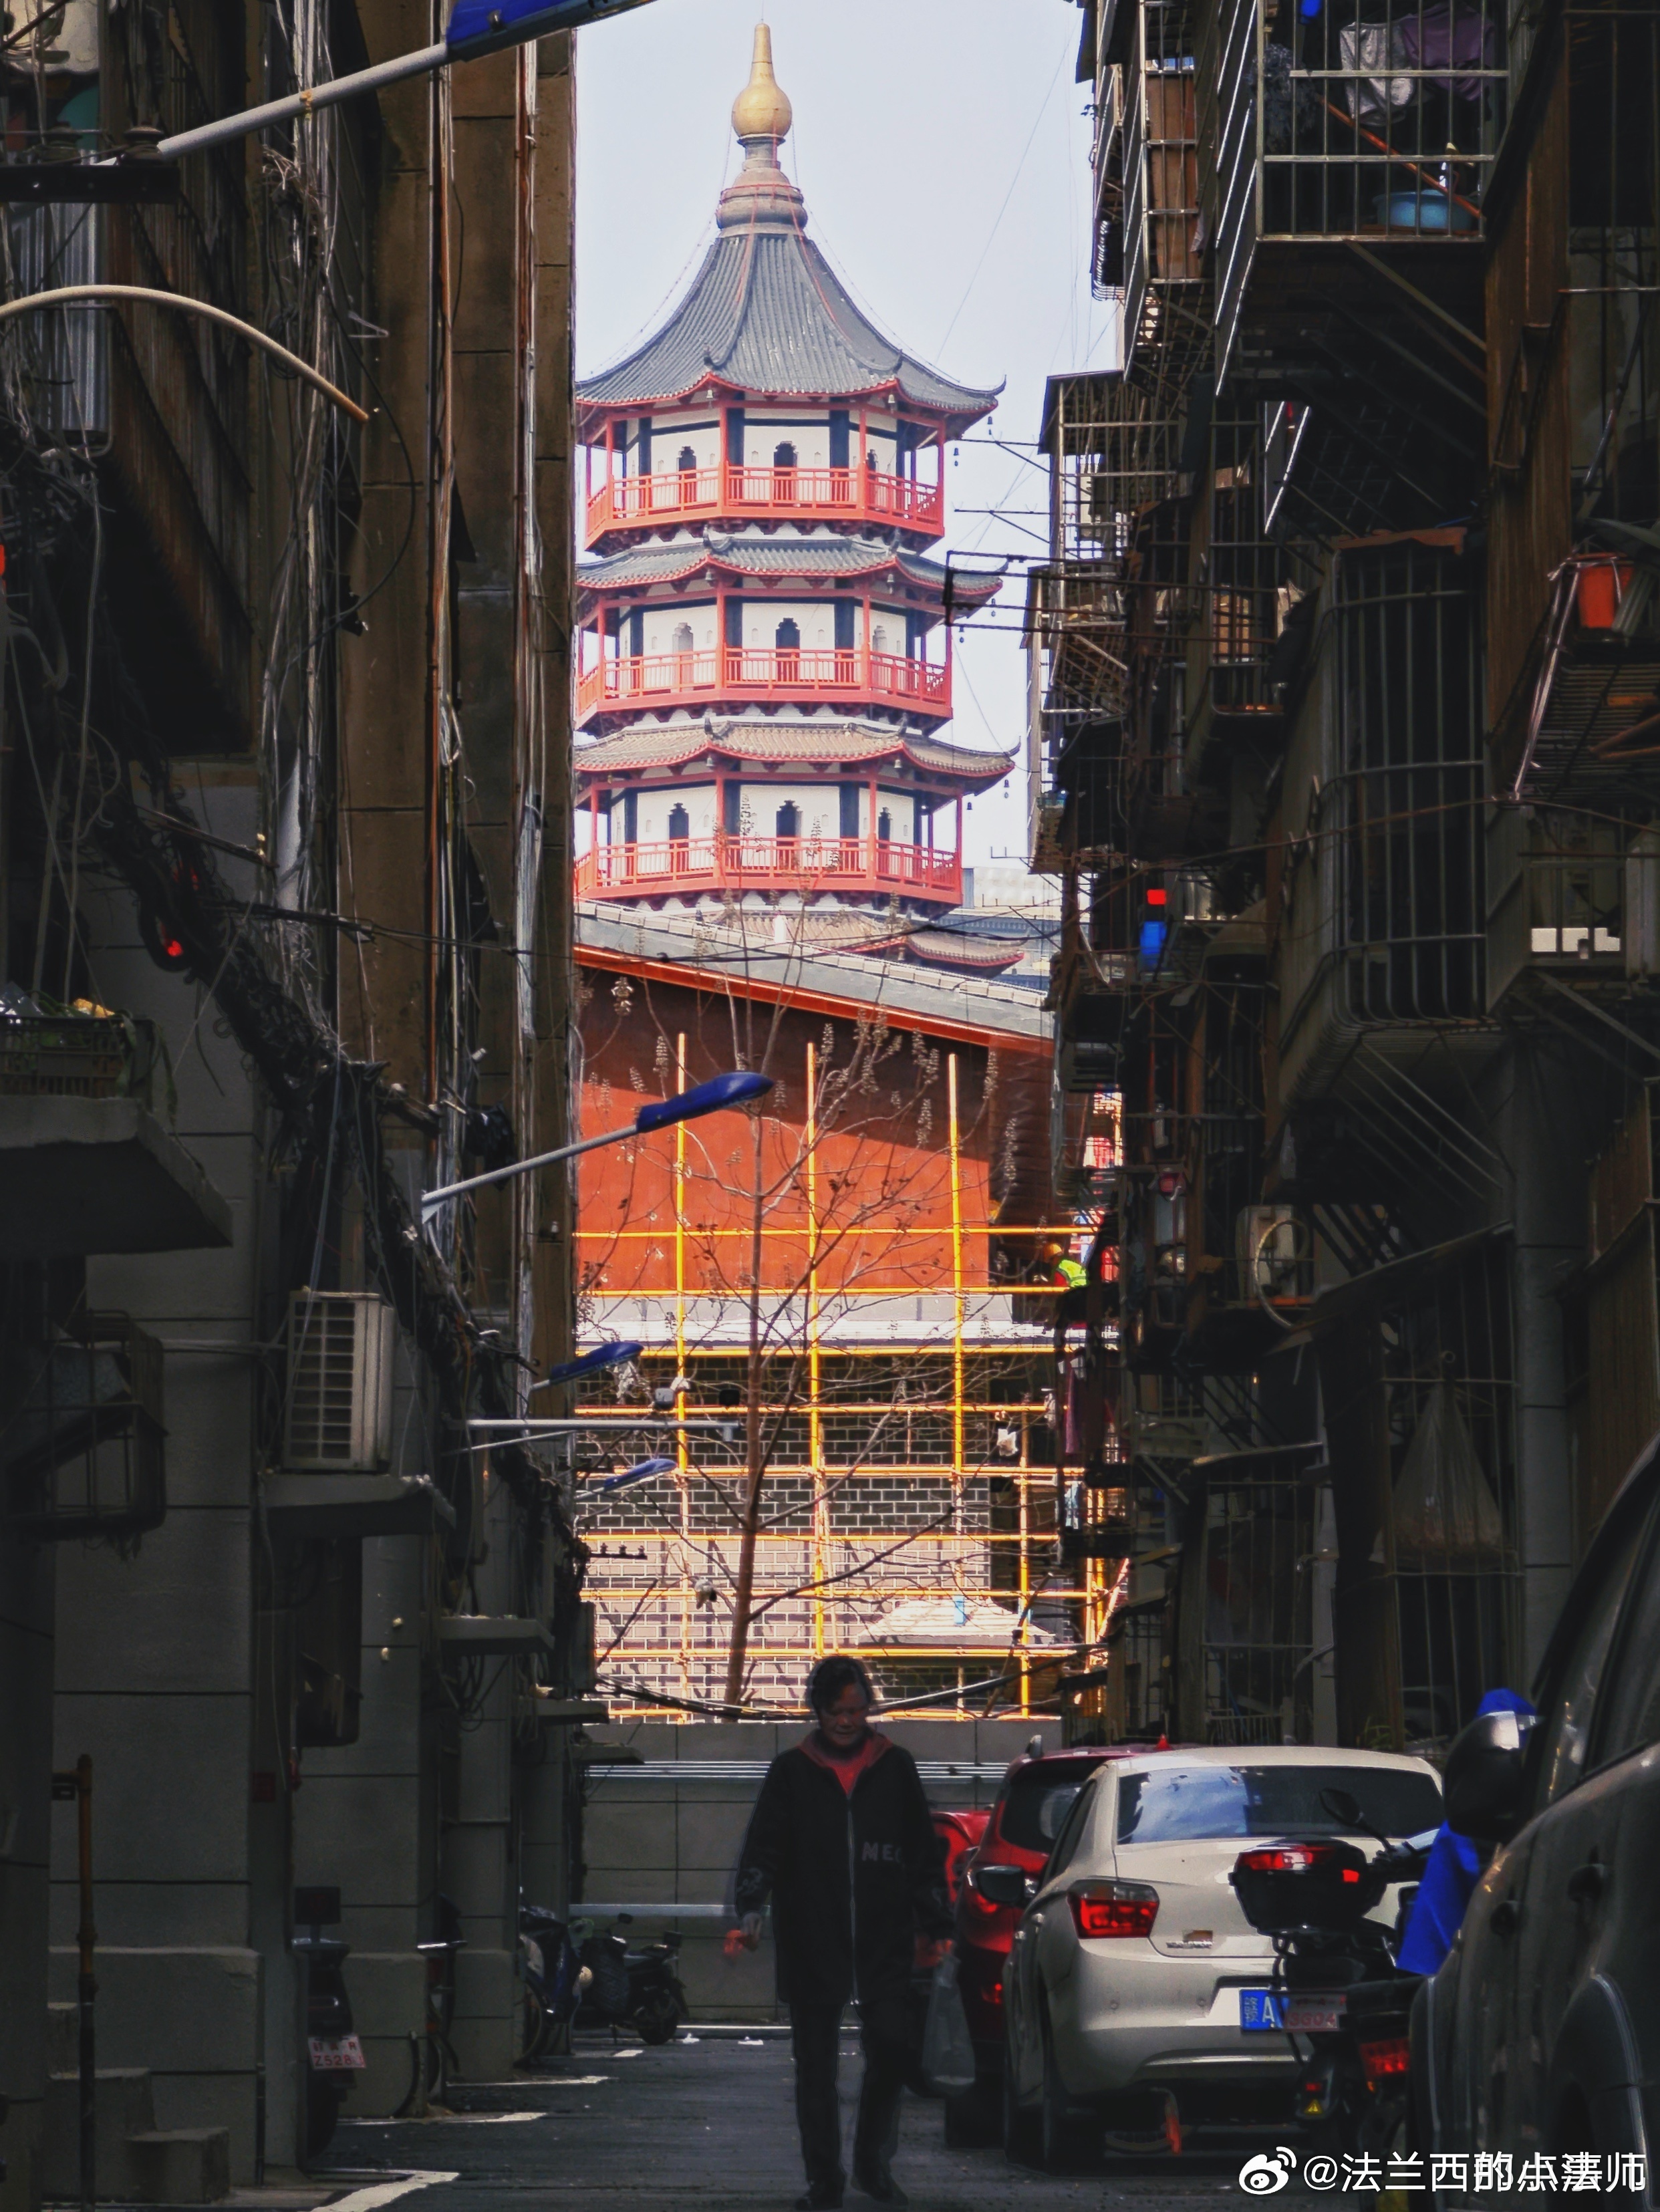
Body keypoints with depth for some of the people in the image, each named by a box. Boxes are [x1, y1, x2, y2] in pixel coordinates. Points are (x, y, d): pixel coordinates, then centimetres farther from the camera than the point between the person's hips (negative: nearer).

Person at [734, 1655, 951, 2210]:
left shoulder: (895, 1768, 9)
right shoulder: (791, 1771, 6)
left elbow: (924, 1853, 13)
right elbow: (762, 1846, 1)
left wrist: (934, 1926, 10)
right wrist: (751, 1907, -15)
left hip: (884, 1941, 0)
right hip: (811, 1944, 0)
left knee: (892, 2048, -9)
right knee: (815, 2065, 3)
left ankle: (873, 2163, 9)